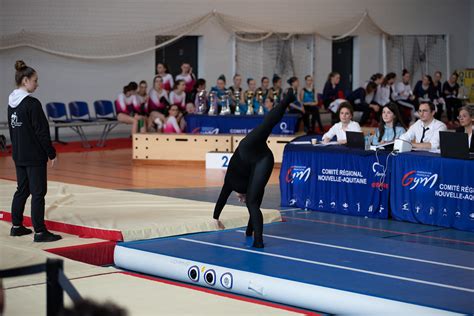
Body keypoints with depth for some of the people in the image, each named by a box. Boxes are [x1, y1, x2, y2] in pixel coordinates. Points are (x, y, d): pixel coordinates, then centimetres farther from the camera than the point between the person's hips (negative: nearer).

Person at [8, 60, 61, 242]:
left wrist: (18, 149, 20)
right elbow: (41, 132, -16)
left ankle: (16, 226, 25)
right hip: (35, 156, -8)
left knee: (22, 190, 18)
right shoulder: (32, 104, -17)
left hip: (18, 155, 8)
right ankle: (39, 232, -1)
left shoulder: (12, 103, 7)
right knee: (38, 193, -3)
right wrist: (51, 154, -9)